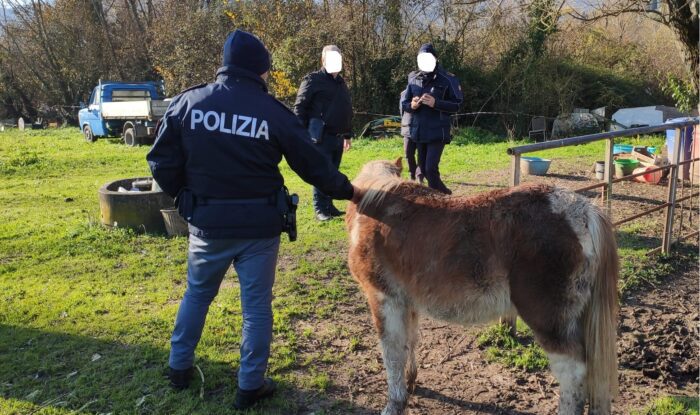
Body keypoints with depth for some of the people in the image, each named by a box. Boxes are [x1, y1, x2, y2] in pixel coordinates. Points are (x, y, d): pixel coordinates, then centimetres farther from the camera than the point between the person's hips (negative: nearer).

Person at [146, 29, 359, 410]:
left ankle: (179, 367, 37)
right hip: (259, 224, -2)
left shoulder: (187, 102, -2)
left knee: (197, 294, 23)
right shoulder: (274, 112, -8)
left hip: (207, 222, 3)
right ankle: (250, 385, 21)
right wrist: (347, 190, 13)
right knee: (256, 304, 11)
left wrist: (183, 197, 16)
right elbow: (313, 165, -2)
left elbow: (162, 162, -1)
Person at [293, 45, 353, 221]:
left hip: (338, 137, 7)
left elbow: (347, 111, 24)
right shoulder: (313, 80, -4)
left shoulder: (341, 82, 19)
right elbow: (299, 107, -9)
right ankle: (320, 209, 3)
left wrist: (347, 134, 22)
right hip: (321, 137, -7)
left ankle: (329, 205, 20)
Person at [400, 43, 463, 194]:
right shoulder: (413, 78, 5)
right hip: (416, 131, 5)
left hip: (437, 132, -5)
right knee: (423, 169, 12)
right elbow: (403, 102, 7)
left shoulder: (447, 80, -5)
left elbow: (456, 105, -5)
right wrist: (411, 105, -17)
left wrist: (435, 103, -20)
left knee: (431, 169, -12)